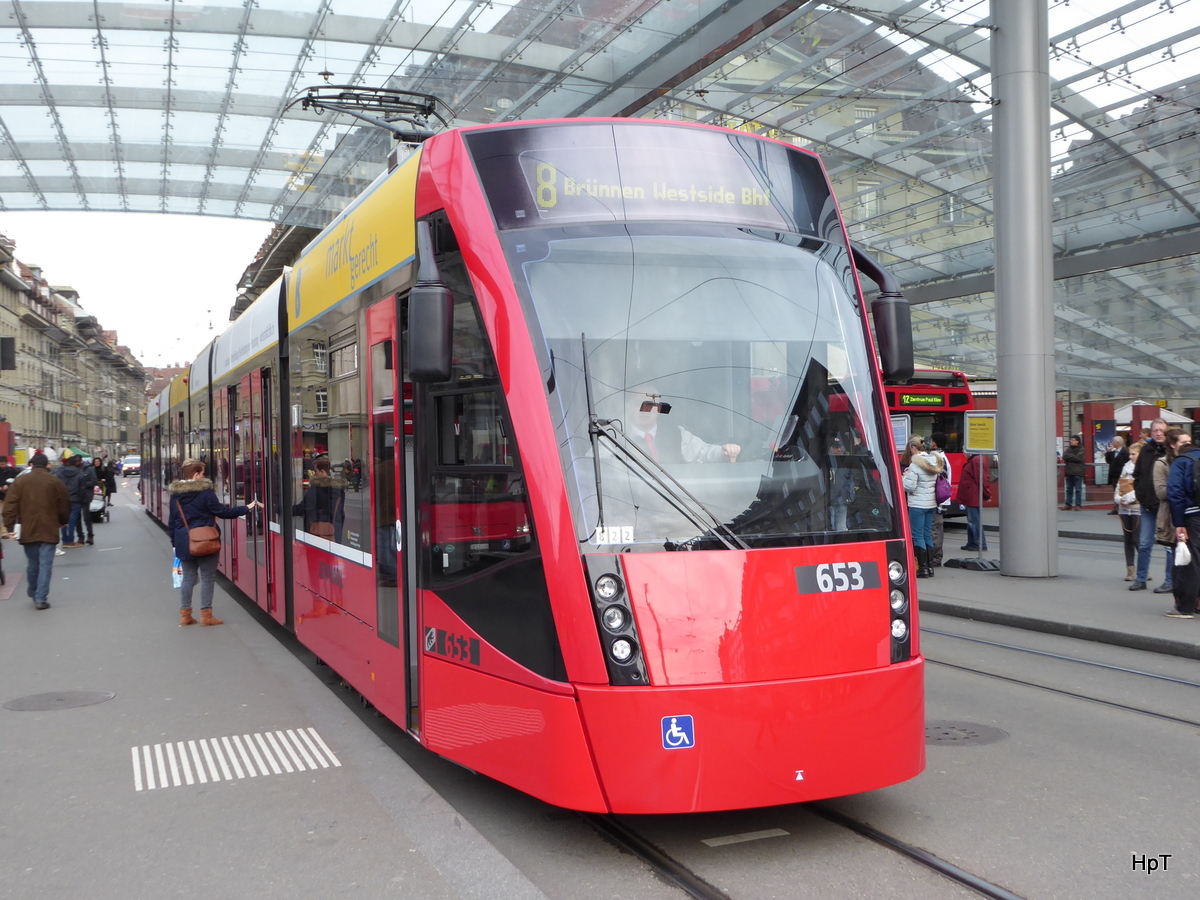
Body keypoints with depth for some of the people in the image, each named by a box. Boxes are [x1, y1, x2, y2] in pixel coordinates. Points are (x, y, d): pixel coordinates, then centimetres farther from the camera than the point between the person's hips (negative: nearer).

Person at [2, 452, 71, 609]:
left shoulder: (19, 482, 1)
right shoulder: (56, 482, -2)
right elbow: (64, 507, 4)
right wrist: (63, 522, 21)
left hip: (28, 531, 2)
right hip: (49, 531, -2)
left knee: (32, 564, 17)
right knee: (45, 564, -1)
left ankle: (33, 593, 33)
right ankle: (41, 598, -4)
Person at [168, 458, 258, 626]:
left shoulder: (175, 494, 7)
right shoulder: (205, 492, -11)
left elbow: (172, 522, 11)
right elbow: (222, 511, -10)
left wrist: (175, 542, 18)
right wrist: (246, 508, -4)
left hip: (183, 543, 6)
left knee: (188, 577, 13)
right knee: (207, 577, 3)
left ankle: (185, 615, 15)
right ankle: (206, 615, 3)